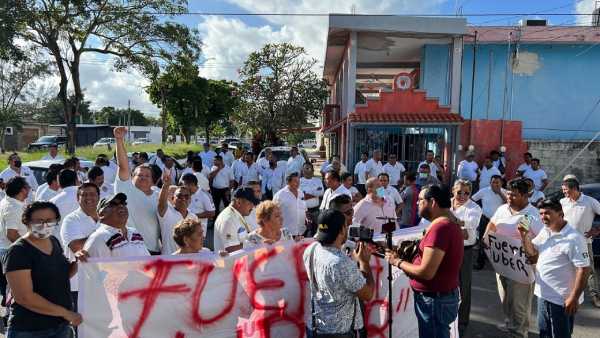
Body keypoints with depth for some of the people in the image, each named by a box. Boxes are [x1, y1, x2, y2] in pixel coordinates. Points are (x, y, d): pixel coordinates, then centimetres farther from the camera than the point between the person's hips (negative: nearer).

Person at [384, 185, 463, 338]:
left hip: (435, 300, -10)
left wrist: (397, 261, -12)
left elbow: (426, 272, -25)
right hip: (443, 296, 10)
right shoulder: (448, 224, 11)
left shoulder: (439, 227, -23)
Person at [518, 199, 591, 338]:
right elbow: (532, 255, 14)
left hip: (562, 299, -7)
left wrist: (574, 297, -20)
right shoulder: (544, 231, 4)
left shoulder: (573, 238, -19)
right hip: (543, 295, 7)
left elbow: (583, 269, -19)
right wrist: (524, 235, -2)